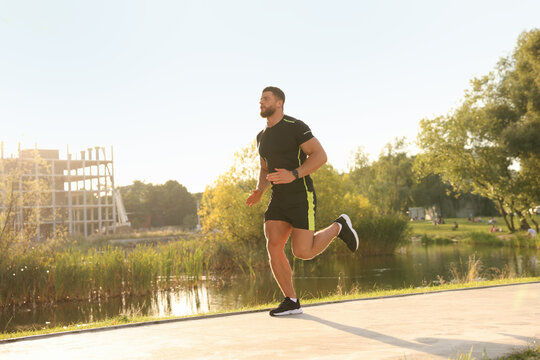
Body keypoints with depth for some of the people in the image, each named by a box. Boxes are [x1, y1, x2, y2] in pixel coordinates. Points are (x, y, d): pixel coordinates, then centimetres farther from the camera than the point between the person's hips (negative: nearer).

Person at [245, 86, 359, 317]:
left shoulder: (295, 127, -10)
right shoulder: (262, 137, 13)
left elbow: (320, 156, -15)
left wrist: (293, 175, -28)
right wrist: (259, 192, 2)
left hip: (302, 198, -7)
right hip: (279, 200, 7)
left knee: (302, 252, -10)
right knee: (273, 247, -9)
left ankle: (339, 227, 16)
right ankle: (291, 302, 1)